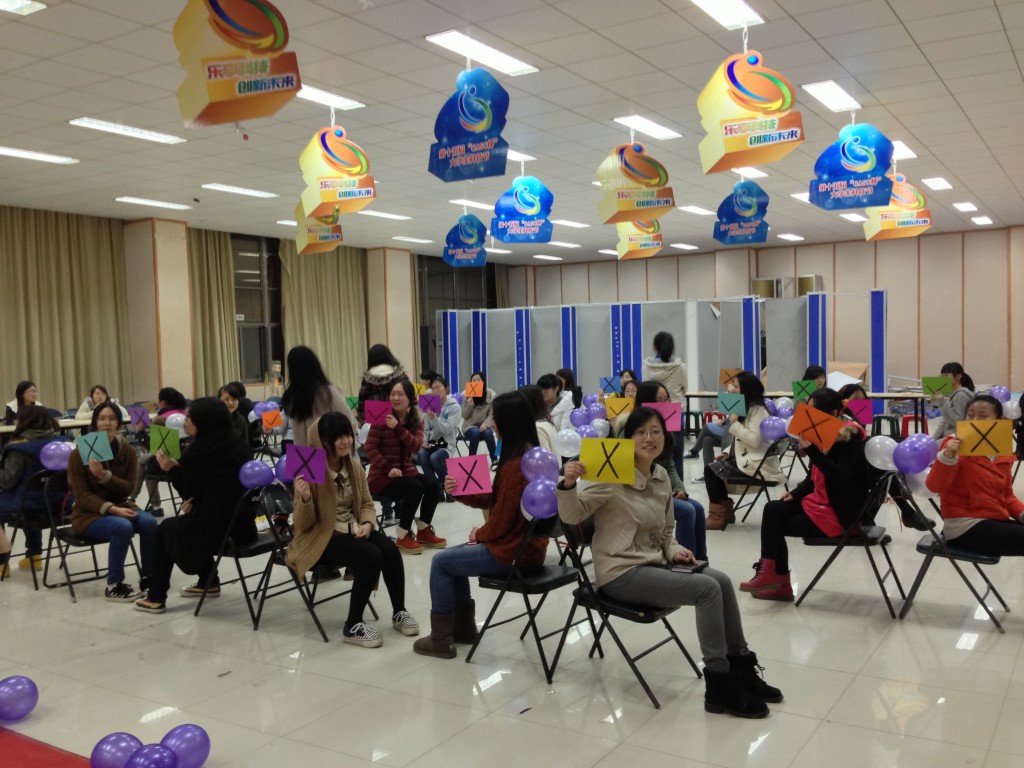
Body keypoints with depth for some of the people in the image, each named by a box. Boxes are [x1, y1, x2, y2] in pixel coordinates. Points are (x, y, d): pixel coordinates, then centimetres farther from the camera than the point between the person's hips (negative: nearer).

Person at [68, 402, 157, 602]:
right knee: (122, 527, -34)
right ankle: (113, 585, -19)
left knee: (149, 522, -27)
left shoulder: (128, 451, -2)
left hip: (121, 507, 4)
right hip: (90, 513, -4)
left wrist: (104, 476, -25)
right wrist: (110, 508, -28)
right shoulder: (80, 453, -10)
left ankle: (147, 577, -11)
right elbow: (82, 495, -13)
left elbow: (129, 489, -7)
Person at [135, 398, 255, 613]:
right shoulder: (237, 446, 5)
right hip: (241, 525, 7)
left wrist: (172, 469, 11)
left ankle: (156, 597, 25)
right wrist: (193, 502, 11)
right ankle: (209, 582, 39)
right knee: (195, 519, 34)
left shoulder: (196, 452, -13)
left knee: (165, 528, 21)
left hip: (214, 529, -7)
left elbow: (189, 493, 0)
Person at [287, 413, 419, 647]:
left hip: (352, 530, 6)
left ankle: (399, 612, -2)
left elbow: (366, 503, 12)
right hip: (320, 537, -6)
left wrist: (367, 524, -10)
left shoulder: (355, 467, 2)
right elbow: (303, 525, -15)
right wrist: (305, 498, -35)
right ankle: (353, 626, -16)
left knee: (390, 549, -21)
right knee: (371, 555, -29)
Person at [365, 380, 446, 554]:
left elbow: (416, 446, -12)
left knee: (433, 485, -17)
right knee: (415, 488, -28)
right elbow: (369, 446, -14)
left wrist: (398, 428, -25)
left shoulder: (416, 420, 4)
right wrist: (388, 468, -23)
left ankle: (423, 531, 2)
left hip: (406, 471, 5)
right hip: (381, 476, -5)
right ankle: (403, 536, -14)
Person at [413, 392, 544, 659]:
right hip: (526, 543, 10)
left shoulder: (515, 464, -25)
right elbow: (497, 499, 13)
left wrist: (480, 533, 0)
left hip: (512, 550, -10)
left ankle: (440, 639, 16)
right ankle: (463, 627, 30)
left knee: (440, 562, 5)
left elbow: (502, 519, -20)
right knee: (455, 555, 23)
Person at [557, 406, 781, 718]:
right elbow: (572, 515, -15)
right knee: (707, 589, -19)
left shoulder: (662, 476, 9)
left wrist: (673, 550, 0)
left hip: (654, 564, 7)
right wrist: (568, 485, -34)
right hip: (621, 572, -7)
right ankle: (720, 686, -11)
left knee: (721, 580, -8)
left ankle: (740, 667, 8)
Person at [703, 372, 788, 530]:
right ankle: (724, 510, 6)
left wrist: (735, 424, -20)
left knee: (711, 470, -14)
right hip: (745, 458, 10)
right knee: (712, 466, 2)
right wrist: (727, 453, 7)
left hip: (756, 465, -10)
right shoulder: (747, 409, 16)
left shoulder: (757, 411, -14)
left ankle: (718, 515, -8)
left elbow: (755, 441, -24)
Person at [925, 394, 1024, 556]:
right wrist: (948, 456, -34)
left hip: (996, 521, 7)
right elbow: (934, 486, -20)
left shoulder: (1004, 455, 10)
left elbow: (1006, 495, 20)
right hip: (965, 526, -7)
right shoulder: (956, 447, -9)